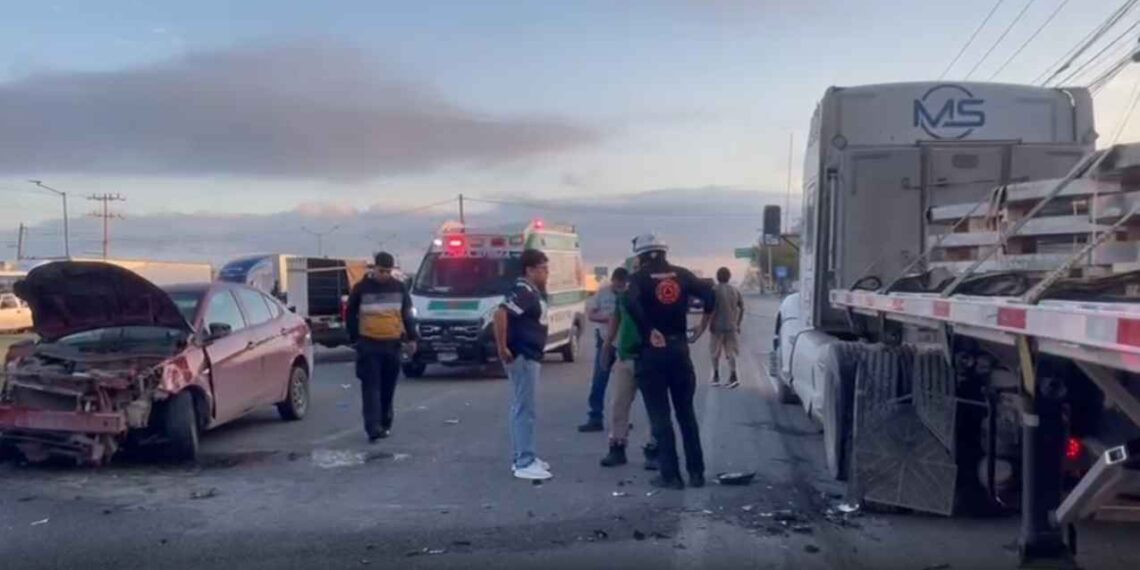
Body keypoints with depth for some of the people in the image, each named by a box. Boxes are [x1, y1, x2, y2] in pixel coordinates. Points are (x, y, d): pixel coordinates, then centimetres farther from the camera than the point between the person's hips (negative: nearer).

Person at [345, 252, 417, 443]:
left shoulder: (399, 288, 8)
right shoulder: (361, 288, 1)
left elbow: (407, 314, 14)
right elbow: (350, 315, 7)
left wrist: (411, 338, 9)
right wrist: (354, 338, 3)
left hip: (392, 344, 3)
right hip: (369, 345, -3)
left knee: (388, 388, 8)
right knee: (371, 387, -9)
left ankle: (385, 424, 22)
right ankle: (373, 428, -14)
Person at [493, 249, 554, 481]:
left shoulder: (536, 291, 12)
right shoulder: (523, 291, -18)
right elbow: (500, 314, -30)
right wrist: (502, 348, -26)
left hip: (531, 356, 10)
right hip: (521, 357, -10)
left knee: (521, 408, 15)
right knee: (525, 409, -8)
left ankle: (522, 458, 23)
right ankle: (525, 463, -4)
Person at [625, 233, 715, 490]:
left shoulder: (639, 278, -4)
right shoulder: (682, 274, 7)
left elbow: (633, 304, -24)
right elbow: (710, 296, -2)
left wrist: (650, 331, -15)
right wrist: (702, 326, 8)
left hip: (652, 352, -4)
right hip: (679, 348, 4)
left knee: (660, 417, 3)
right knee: (686, 413, 13)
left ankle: (671, 475, 3)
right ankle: (696, 472, 14)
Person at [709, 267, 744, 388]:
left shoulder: (715, 290, -8)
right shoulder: (735, 290, 7)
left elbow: (712, 309, -15)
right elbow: (742, 308, 8)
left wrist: (710, 324, -6)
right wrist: (738, 323, 15)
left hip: (718, 326, -4)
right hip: (732, 326, 4)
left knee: (715, 353, 10)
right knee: (730, 352, 3)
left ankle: (716, 377, 15)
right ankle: (733, 376, -12)